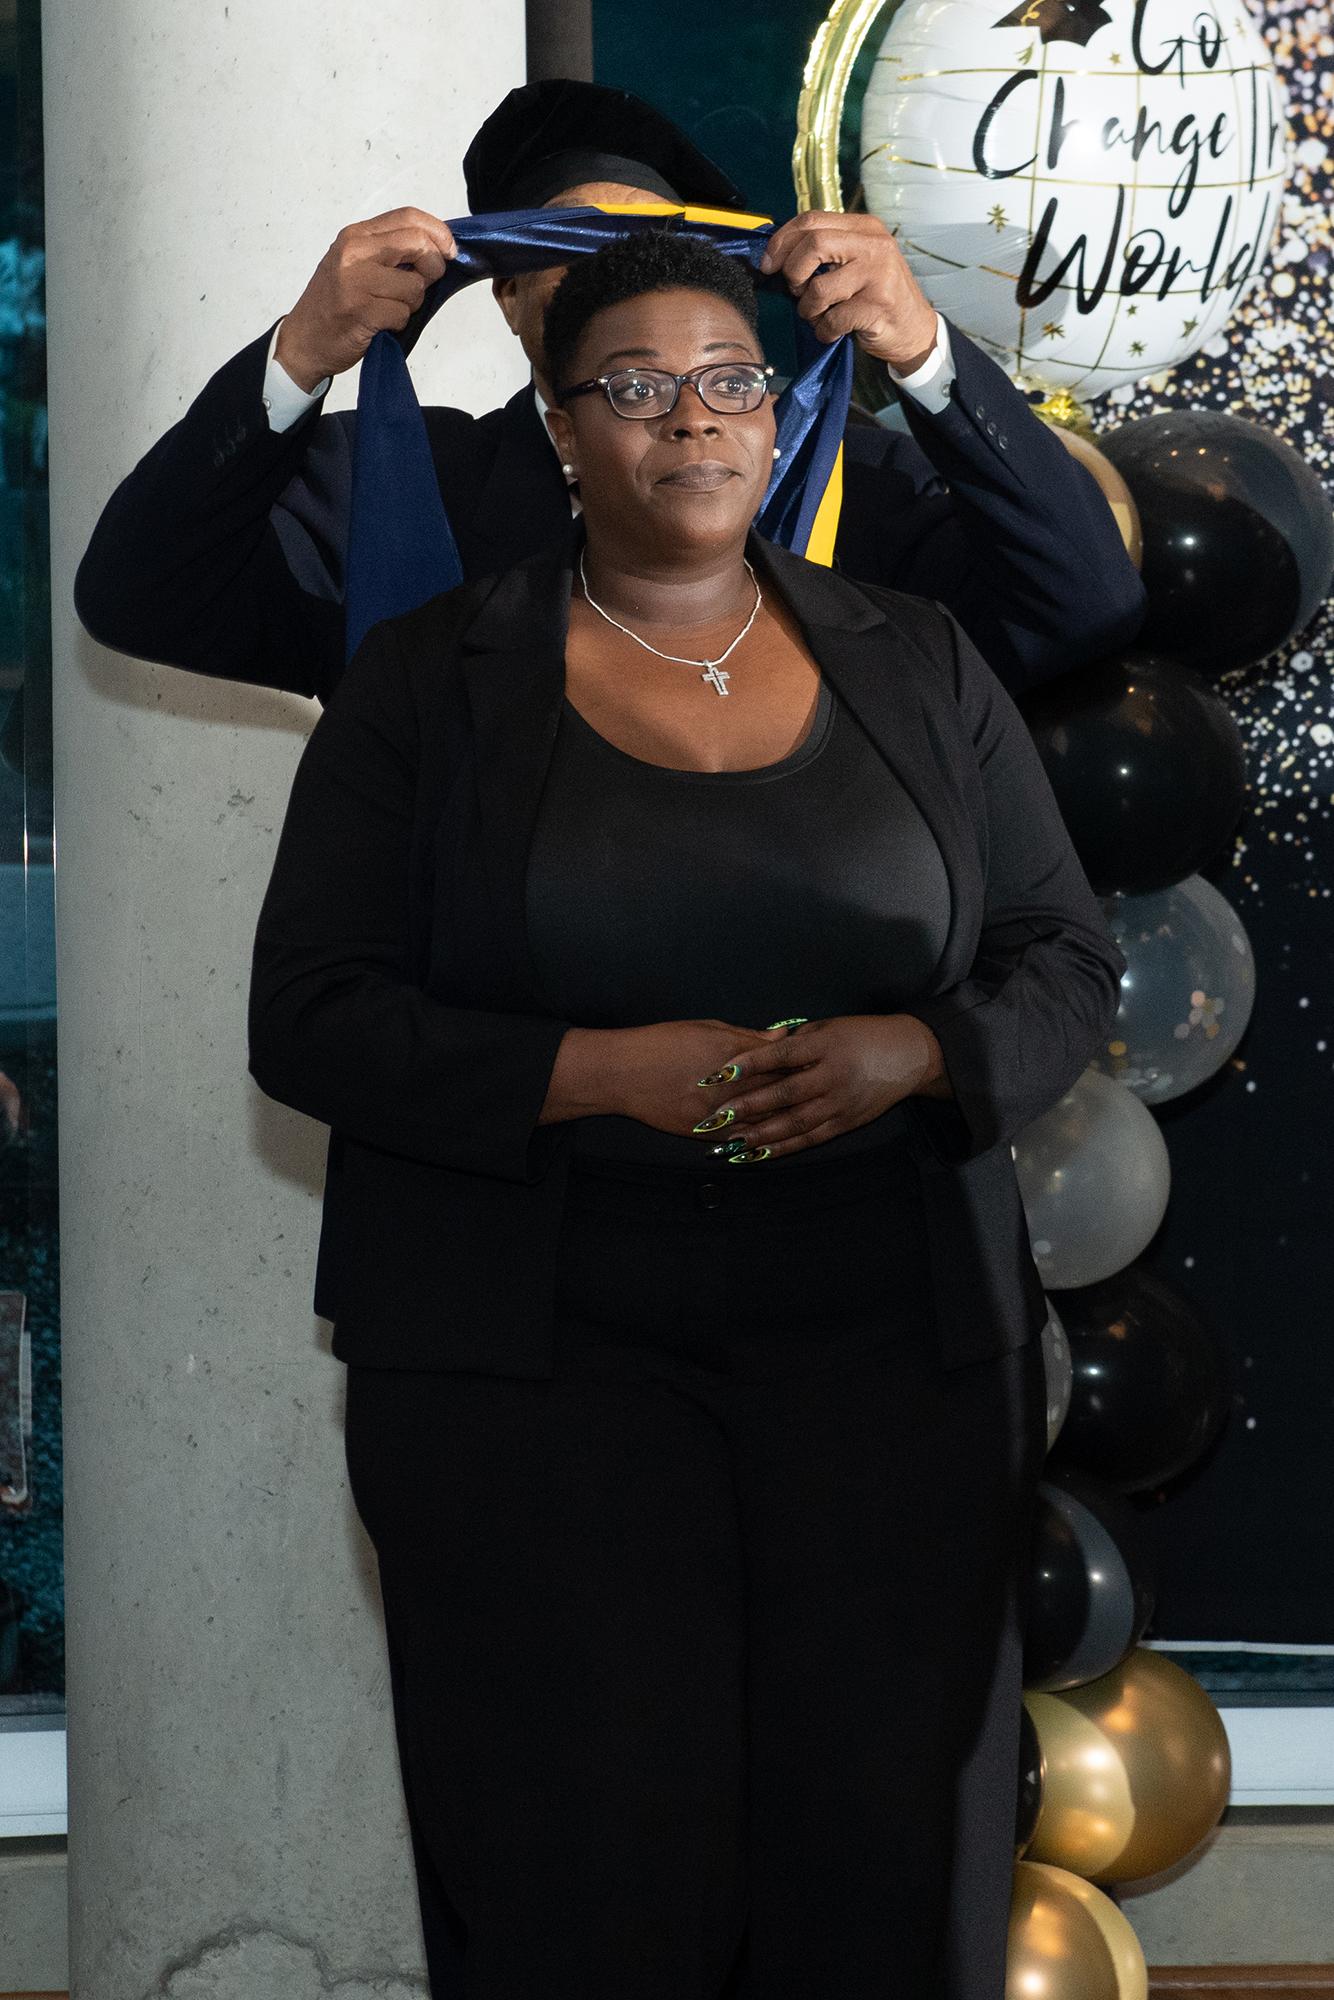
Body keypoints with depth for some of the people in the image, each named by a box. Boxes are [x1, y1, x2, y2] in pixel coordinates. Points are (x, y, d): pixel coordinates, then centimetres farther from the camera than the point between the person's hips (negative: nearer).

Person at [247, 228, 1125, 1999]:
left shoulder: (919, 668, 12)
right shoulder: (426, 681, 4)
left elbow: (1072, 962, 13)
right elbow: (310, 1018, -1)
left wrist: (913, 1052, -10)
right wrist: (602, 1072, -15)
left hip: (892, 1344, 2)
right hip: (537, 1352, -2)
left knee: (880, 1856, -1)